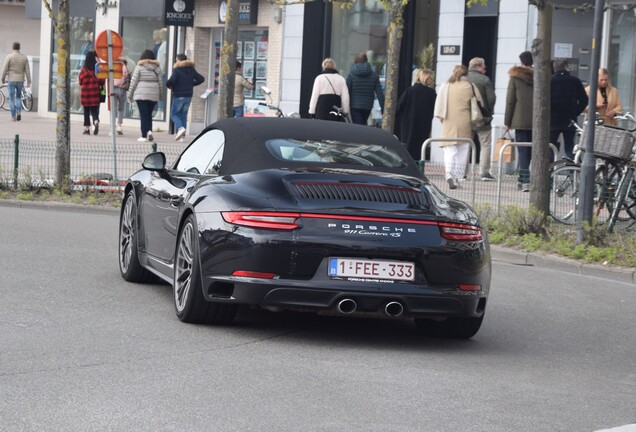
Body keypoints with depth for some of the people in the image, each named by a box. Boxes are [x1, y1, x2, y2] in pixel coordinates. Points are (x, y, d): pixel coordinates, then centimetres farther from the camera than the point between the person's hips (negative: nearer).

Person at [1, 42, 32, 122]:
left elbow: (5, 69, -9)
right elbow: (27, 70, -1)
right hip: (20, 80, 3)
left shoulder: (9, 57, -8)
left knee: (12, 99, 4)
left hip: (11, 80, -3)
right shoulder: (24, 57, 0)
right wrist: (29, 81, 2)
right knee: (18, 96, 19)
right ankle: (19, 112, -1)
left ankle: (13, 116, 0)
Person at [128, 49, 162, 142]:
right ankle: (149, 131, -5)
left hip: (141, 94, -3)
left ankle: (144, 136, -4)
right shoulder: (157, 68, 6)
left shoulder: (139, 67, -3)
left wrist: (130, 94, 4)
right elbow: (160, 82, 7)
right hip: (154, 95, 3)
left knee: (143, 115, 0)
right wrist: (160, 95, 16)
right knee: (149, 114, 15)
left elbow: (133, 81, -3)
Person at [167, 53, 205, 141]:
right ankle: (182, 136, 9)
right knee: (183, 115, 12)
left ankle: (180, 128, -21)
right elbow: (201, 79, 9)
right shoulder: (191, 70, 6)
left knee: (174, 114, 5)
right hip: (188, 96, 6)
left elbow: (171, 81, -25)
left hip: (178, 96, -6)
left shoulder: (176, 70, -12)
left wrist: (169, 86, -4)